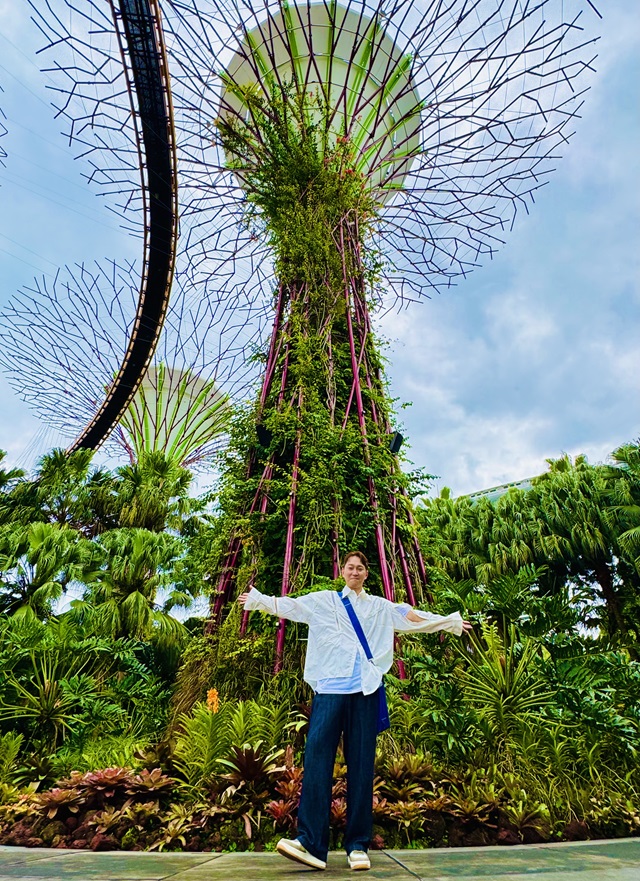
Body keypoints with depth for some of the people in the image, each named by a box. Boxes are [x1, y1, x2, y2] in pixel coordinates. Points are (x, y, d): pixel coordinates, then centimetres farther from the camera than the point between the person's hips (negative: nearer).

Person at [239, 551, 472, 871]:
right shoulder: (323, 601, 15)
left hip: (365, 689, 1)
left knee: (361, 765, 2)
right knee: (317, 757, -11)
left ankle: (358, 845, 11)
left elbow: (414, 617, 20)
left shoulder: (380, 607, 18)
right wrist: (257, 600, 7)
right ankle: (310, 842, -8)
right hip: (329, 687, -1)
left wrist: (450, 622, 22)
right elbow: (288, 605, 12)